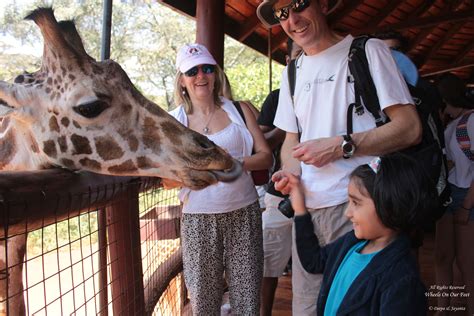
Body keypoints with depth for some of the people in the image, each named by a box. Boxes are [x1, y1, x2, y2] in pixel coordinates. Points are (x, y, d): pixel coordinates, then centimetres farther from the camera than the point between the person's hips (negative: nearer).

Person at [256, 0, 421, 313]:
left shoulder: (368, 51, -1)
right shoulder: (293, 73, 18)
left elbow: (410, 128, -7)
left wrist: (340, 146, -15)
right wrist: (290, 172, -1)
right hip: (307, 206, 5)